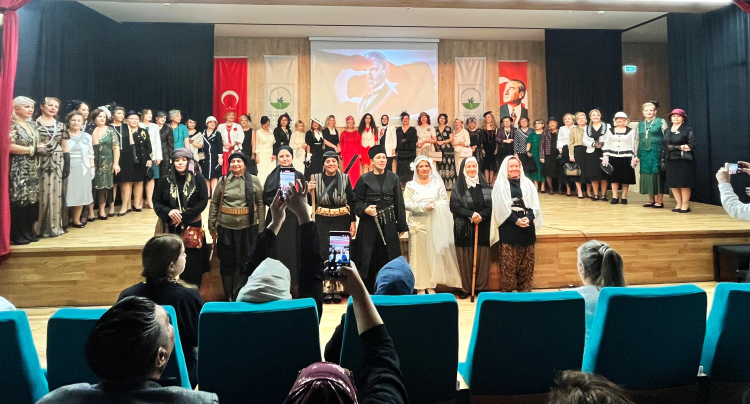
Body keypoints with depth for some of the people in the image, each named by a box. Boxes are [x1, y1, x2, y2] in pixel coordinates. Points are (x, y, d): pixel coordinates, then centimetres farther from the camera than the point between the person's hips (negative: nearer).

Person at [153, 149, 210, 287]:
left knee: (192, 265, 1)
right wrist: (168, 212, -17)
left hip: (192, 228, -1)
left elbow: (203, 201, -6)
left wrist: (183, 216, -14)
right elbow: (156, 204, 4)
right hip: (170, 228, 1)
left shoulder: (198, 179, -1)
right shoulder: (164, 181, 3)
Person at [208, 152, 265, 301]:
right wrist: (212, 226, 3)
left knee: (246, 261, 7)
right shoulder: (223, 180, 4)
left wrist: (261, 227, -2)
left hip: (248, 228, -1)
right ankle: (228, 296, 22)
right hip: (225, 228, 1)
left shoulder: (254, 180, 2)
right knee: (227, 262, 8)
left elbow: (261, 204, 2)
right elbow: (214, 203, 7)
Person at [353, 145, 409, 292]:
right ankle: (368, 289, 16)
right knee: (370, 258, 3)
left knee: (388, 257, 4)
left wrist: (401, 225, 3)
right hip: (369, 224, -1)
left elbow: (399, 202, 5)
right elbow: (357, 201, 1)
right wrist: (365, 209, -19)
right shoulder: (365, 179, 0)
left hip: (389, 224, 2)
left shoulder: (393, 178, 5)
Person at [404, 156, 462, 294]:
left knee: (434, 253, 3)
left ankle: (431, 285, 12)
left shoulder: (437, 183, 9)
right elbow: (407, 204, -5)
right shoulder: (411, 185, 4)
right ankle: (420, 287, 4)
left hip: (435, 224, 1)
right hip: (418, 224, -1)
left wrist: (435, 205, -14)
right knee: (419, 254, -1)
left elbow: (445, 202, 4)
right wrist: (423, 206, -15)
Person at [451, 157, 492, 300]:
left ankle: (482, 287, 16)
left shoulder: (485, 186, 6)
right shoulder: (458, 188, 0)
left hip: (483, 228, 2)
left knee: (482, 258, 4)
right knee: (465, 259, 2)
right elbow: (455, 207, -8)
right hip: (464, 228, -1)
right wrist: (471, 215, -19)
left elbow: (491, 206, 1)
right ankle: (465, 288, 12)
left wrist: (480, 215, -17)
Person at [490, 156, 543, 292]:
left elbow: (535, 205, 6)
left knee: (526, 262, 8)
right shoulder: (500, 184, 0)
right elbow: (501, 207, -7)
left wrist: (528, 218, -12)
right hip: (508, 228, -4)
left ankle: (525, 289, 18)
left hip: (527, 227, 4)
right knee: (508, 262, -2)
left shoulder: (527, 183, 12)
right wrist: (516, 220, -16)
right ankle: (507, 290, 7)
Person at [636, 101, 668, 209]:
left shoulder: (661, 122, 0)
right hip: (644, 154, 5)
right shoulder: (640, 124, 14)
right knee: (647, 176, 6)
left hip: (657, 153, -5)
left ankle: (659, 201, 3)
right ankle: (651, 200, 15)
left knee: (657, 175, -3)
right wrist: (637, 155, 12)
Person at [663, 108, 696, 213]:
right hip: (670, 161, 5)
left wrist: (678, 147, -15)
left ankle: (685, 205, 6)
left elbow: (692, 145, -9)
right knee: (672, 184, 5)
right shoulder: (667, 131, 15)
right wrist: (663, 160, 10)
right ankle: (679, 204, 15)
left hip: (683, 161, -5)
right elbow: (664, 147, 15)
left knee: (684, 184, -3)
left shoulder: (687, 130, -1)